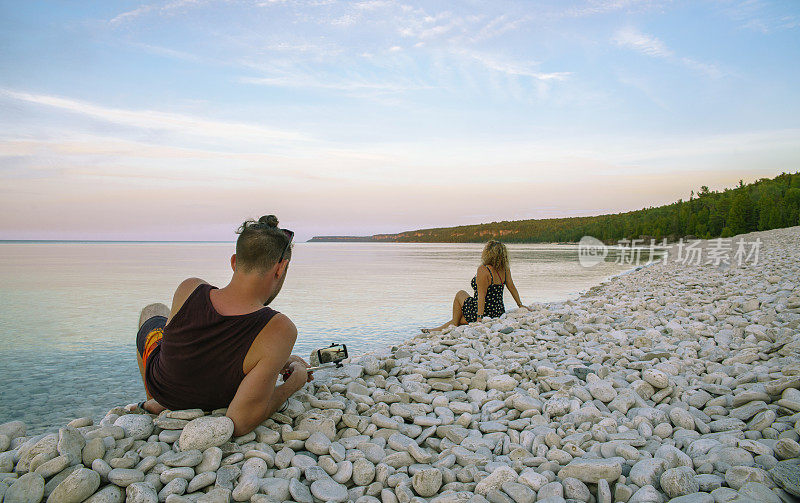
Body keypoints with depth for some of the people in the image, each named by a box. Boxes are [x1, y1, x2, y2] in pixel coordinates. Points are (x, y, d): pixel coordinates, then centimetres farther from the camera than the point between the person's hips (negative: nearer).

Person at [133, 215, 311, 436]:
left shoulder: (189, 289, -31)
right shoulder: (280, 331, -41)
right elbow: (240, 424, -37)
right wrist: (295, 381, -22)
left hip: (158, 384, 1)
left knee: (153, 310, 34)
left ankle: (154, 402, 48)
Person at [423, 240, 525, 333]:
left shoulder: (483, 269, -21)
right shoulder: (505, 269, -1)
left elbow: (481, 296, -24)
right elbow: (512, 288, 8)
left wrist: (479, 318, -25)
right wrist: (520, 305, 19)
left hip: (484, 313, -7)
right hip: (499, 312, 7)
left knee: (460, 294, 20)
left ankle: (454, 325, 30)